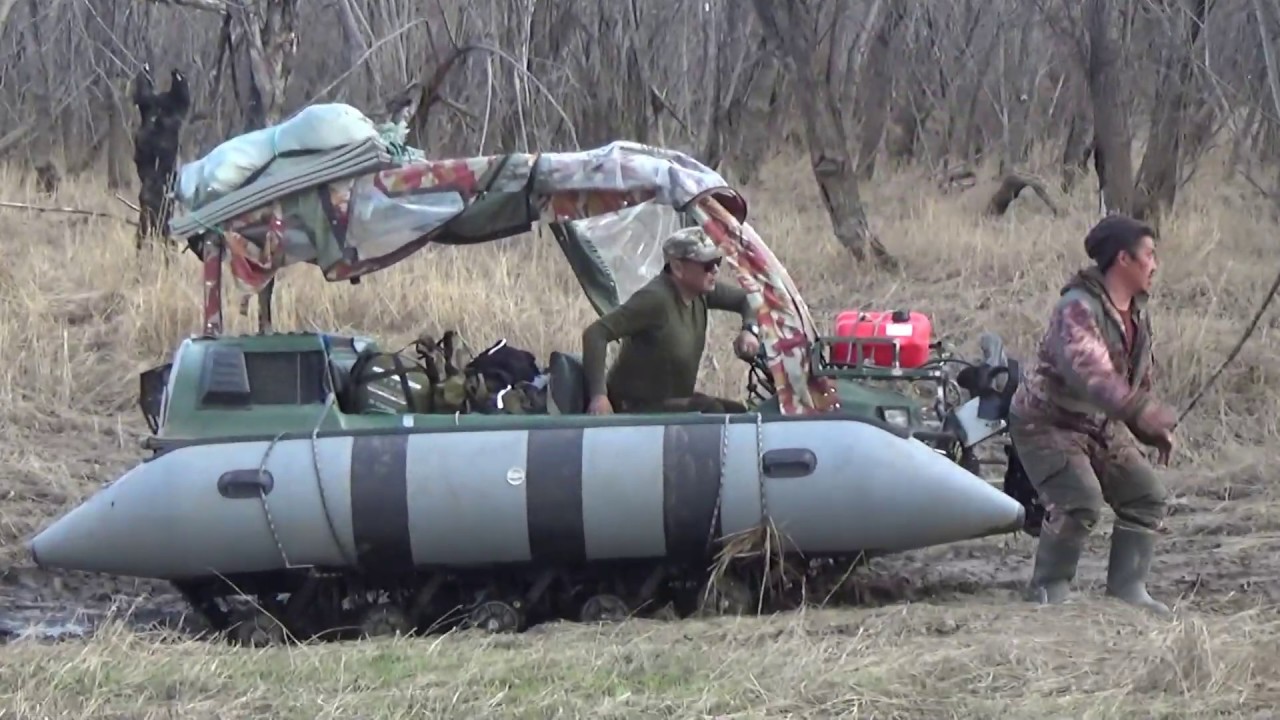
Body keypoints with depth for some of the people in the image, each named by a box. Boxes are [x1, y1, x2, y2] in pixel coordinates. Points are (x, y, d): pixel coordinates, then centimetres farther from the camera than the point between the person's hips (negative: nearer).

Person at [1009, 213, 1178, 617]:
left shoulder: (1137, 315, 8)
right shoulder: (1078, 309, -24)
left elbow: (1139, 379, 19)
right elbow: (1091, 373, -39)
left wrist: (1154, 432, 7)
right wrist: (1148, 415, -46)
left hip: (1098, 428, 9)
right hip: (1046, 425, -9)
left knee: (1146, 495, 2)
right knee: (1080, 502, -25)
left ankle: (1126, 590, 7)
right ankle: (1047, 592, -10)